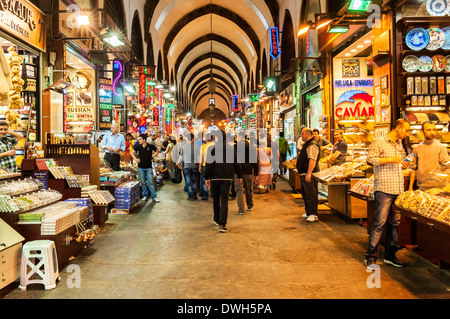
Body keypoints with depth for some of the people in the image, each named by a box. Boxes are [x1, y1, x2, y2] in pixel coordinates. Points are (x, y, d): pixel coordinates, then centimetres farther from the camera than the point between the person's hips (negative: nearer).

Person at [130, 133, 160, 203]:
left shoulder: (150, 146, -7)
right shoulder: (138, 147, 0)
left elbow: (157, 151, 10)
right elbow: (132, 152, 14)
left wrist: (152, 157, 0)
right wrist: (135, 159, 2)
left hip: (149, 167, -2)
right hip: (141, 167, 2)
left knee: (150, 182, -3)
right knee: (143, 183, 8)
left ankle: (154, 197, 2)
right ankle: (145, 196, 20)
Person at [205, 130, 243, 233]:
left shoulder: (212, 149, -5)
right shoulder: (231, 149, 3)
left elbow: (208, 164, -6)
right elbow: (236, 164, 8)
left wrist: (207, 177, -1)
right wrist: (239, 176, 16)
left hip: (215, 178, -1)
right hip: (227, 178, 1)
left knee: (216, 199, 17)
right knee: (224, 200, -1)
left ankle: (217, 219, 33)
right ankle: (222, 224, -10)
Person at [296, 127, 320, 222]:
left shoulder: (312, 145, -17)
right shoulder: (307, 144, 18)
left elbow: (312, 160, -25)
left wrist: (308, 174, -30)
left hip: (309, 175, -11)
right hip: (303, 174, 11)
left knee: (311, 195, -8)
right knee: (305, 194, 17)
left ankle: (313, 214, -5)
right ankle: (308, 212, 28)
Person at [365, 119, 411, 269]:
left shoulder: (399, 145, 20)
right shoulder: (379, 142, -4)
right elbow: (370, 159, -12)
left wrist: (403, 164, 11)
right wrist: (390, 159, -16)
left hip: (398, 190, 8)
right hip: (384, 190, -8)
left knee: (394, 223, 11)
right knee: (380, 222, -8)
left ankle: (390, 255, 22)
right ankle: (371, 257, 0)